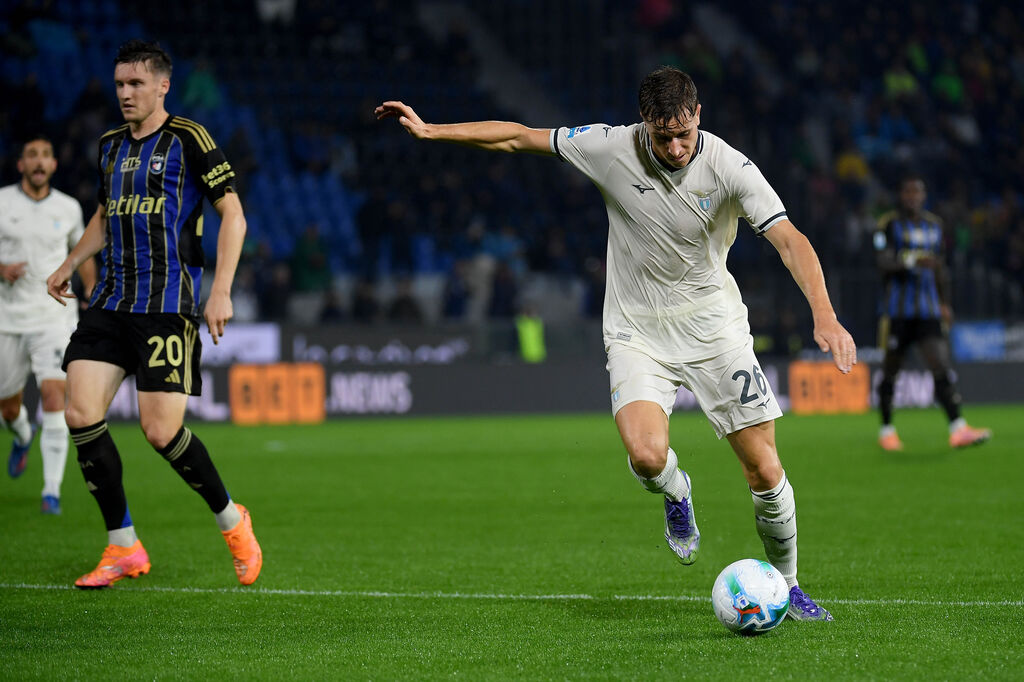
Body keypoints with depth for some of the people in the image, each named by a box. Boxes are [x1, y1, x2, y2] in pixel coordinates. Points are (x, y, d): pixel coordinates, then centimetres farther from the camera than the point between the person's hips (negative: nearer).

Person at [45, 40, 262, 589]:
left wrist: (221, 291, -15)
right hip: (110, 300, 6)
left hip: (168, 305, -6)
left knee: (161, 430, -11)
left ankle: (232, 521, 15)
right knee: (80, 414, -9)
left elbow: (233, 214, -7)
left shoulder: (188, 139, -5)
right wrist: (69, 265, 23)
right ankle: (124, 548, 2)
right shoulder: (111, 146, 14)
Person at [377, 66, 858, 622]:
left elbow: (790, 242, -23)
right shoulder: (610, 147, -13)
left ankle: (785, 586, 20)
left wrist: (825, 317, -38)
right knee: (646, 455, -26)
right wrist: (430, 130, -1)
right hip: (636, 331, 0)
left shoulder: (729, 168, -17)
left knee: (764, 471, -5)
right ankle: (676, 494, 13)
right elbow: (519, 138, -1)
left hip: (713, 326, 0)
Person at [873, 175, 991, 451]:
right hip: (897, 310, -4)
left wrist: (944, 303, 23)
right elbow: (884, 263, -14)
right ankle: (886, 429, 19)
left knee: (941, 365, -10)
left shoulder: (934, 225, 15)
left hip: (928, 310, 4)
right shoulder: (890, 224, -2)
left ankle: (958, 429, -19)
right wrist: (913, 261, -29)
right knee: (890, 369, 4)